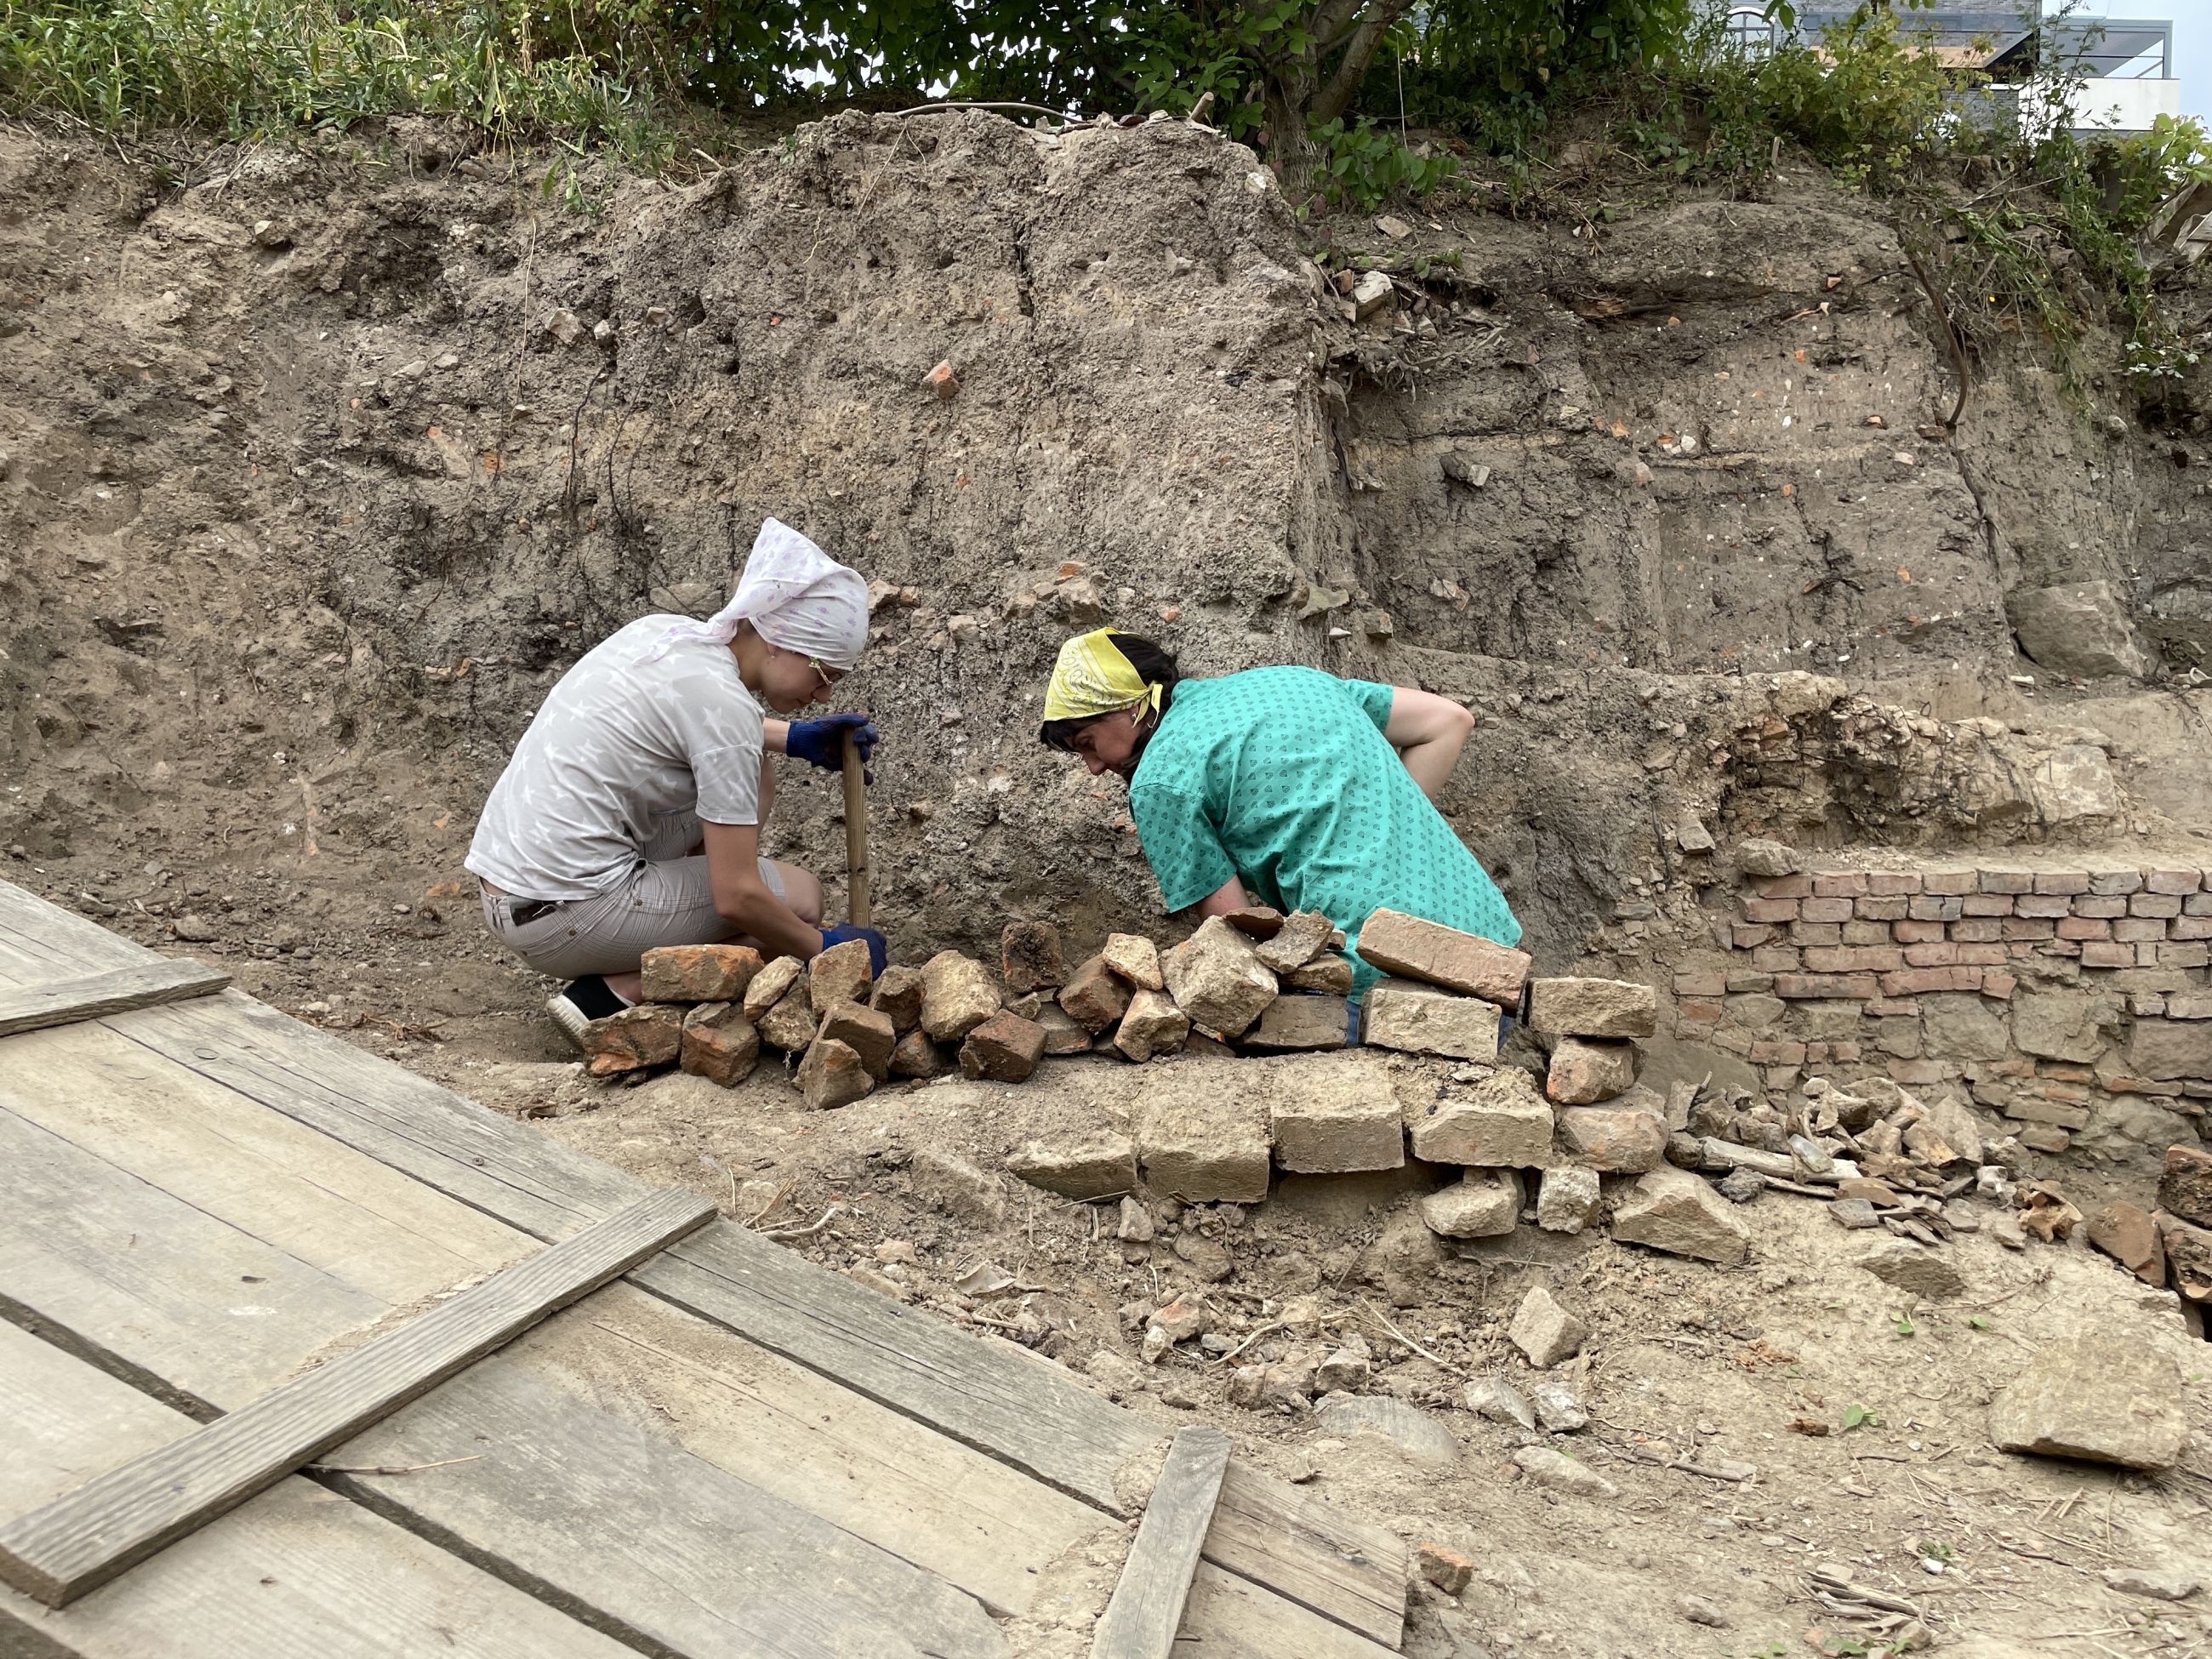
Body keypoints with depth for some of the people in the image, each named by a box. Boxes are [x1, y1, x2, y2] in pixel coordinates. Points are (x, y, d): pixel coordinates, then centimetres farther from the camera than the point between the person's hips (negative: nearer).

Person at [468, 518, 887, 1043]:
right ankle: (613, 995, -4)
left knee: (752, 773, 14)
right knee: (800, 897, 1)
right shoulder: (725, 708, -20)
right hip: (566, 917, -9)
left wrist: (794, 738, 20)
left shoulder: (662, 631, 4)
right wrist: (826, 950, -3)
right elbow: (737, 897, -18)